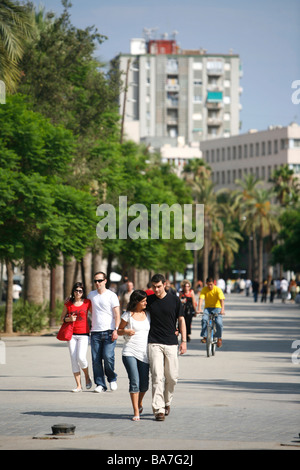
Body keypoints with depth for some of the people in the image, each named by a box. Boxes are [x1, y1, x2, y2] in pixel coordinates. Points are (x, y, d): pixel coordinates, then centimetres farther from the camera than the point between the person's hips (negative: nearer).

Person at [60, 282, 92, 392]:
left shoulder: (87, 302, 1)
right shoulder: (68, 304, 5)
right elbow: (62, 318, 12)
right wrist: (69, 319, -10)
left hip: (83, 334, -2)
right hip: (71, 334, 2)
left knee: (81, 357, -16)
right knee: (74, 359, 0)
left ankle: (87, 378, 11)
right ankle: (79, 385, 5)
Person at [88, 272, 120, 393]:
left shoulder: (111, 295, 1)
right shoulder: (91, 295, 14)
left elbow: (117, 314, -2)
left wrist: (116, 330, -12)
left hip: (109, 332, -4)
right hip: (95, 332, 4)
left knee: (108, 356, -14)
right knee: (96, 359, -2)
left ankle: (112, 379, 8)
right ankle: (100, 384, 5)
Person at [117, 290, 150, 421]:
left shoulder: (148, 314, 11)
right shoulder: (128, 315, 2)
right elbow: (119, 331, 11)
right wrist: (126, 331, -10)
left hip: (144, 354, 3)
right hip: (130, 352, -3)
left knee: (144, 384, 4)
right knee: (134, 382, -13)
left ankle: (139, 403, 35)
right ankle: (136, 412, -6)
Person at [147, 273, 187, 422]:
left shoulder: (174, 300, 3)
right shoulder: (148, 300, 5)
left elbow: (181, 320, 7)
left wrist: (184, 341, 0)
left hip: (171, 343, 1)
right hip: (154, 343, -1)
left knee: (172, 377, 4)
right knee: (157, 376, -10)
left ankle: (167, 402, 27)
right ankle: (158, 409, -10)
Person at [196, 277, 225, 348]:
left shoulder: (218, 289, -12)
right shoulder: (204, 290, -7)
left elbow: (221, 300, -22)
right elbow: (201, 299, -18)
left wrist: (222, 309, -39)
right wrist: (199, 309, -35)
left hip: (216, 307, -1)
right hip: (208, 308, 2)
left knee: (219, 322, -24)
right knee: (204, 319, -29)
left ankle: (219, 338, -1)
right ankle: (204, 336, -20)